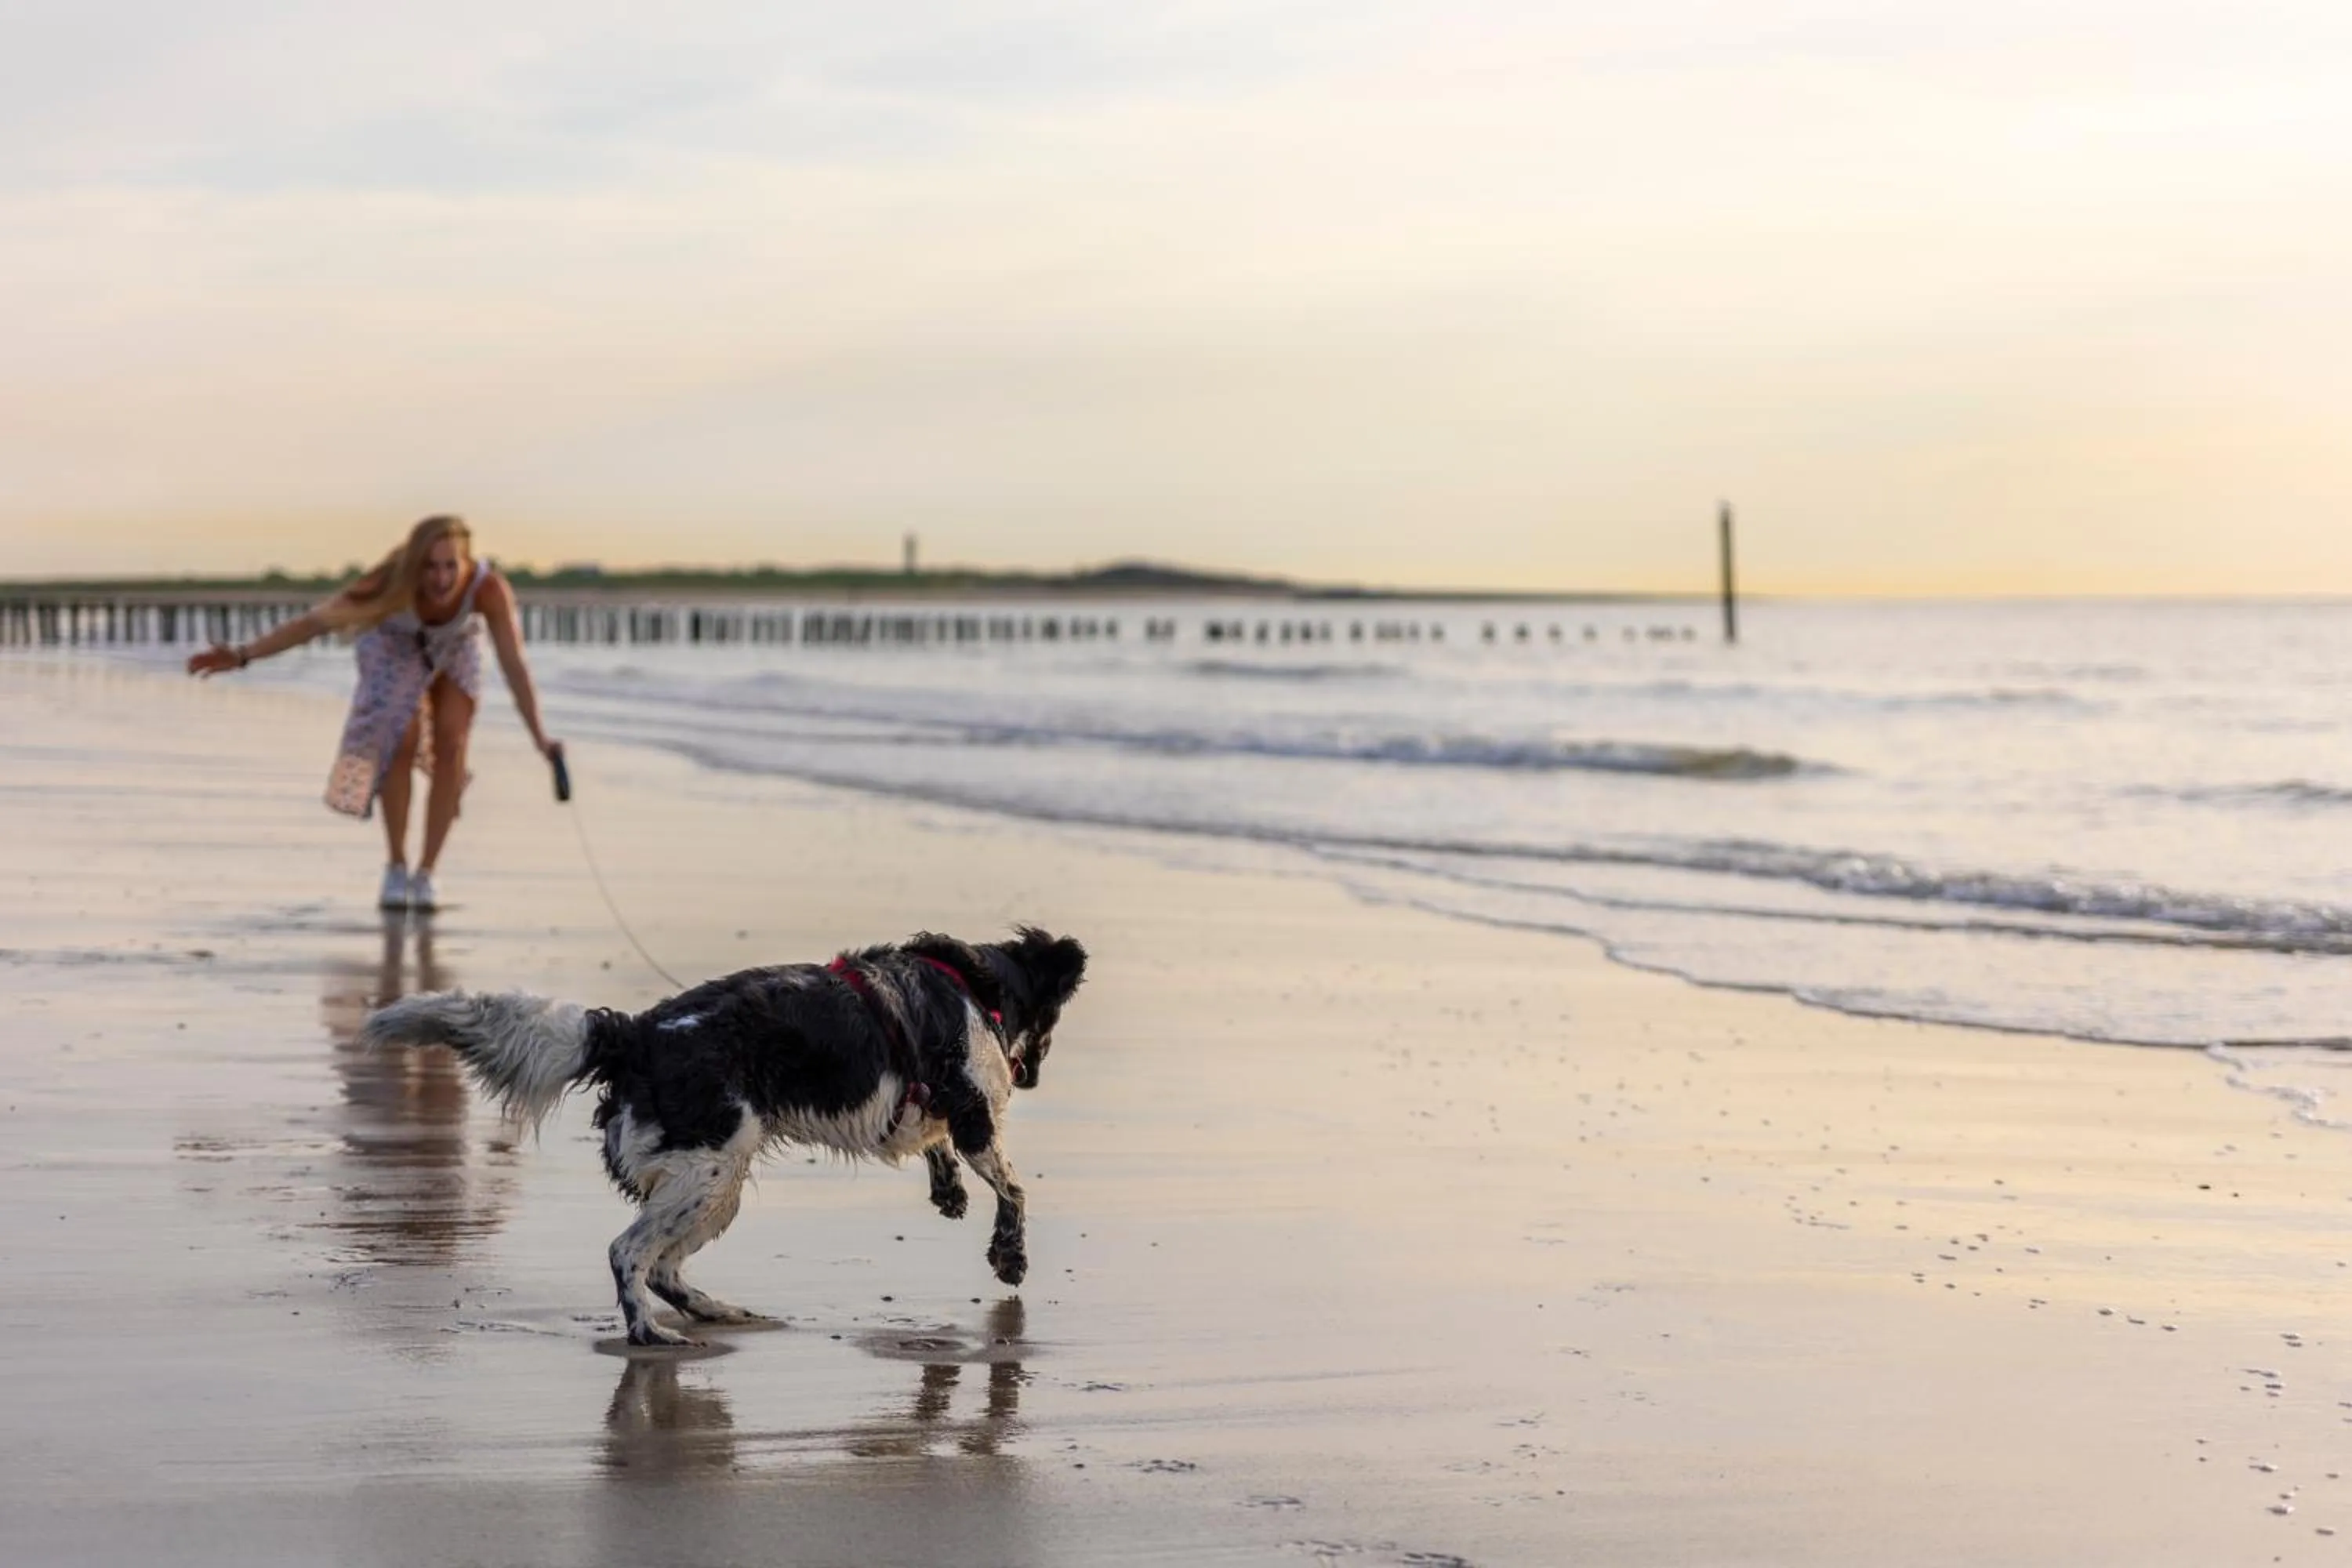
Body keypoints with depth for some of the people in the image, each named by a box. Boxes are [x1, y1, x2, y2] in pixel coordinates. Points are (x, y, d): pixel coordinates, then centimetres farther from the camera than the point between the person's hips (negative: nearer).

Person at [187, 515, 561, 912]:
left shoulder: (489, 587, -41)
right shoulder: (394, 583, -42)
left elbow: (516, 666, -45)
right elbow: (313, 621, -39)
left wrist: (540, 740, -55)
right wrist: (242, 656, -47)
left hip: (455, 649, 1)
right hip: (395, 645, -1)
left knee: (450, 747, -14)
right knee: (401, 743, -19)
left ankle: (426, 874, -2)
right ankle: (396, 868, -4)